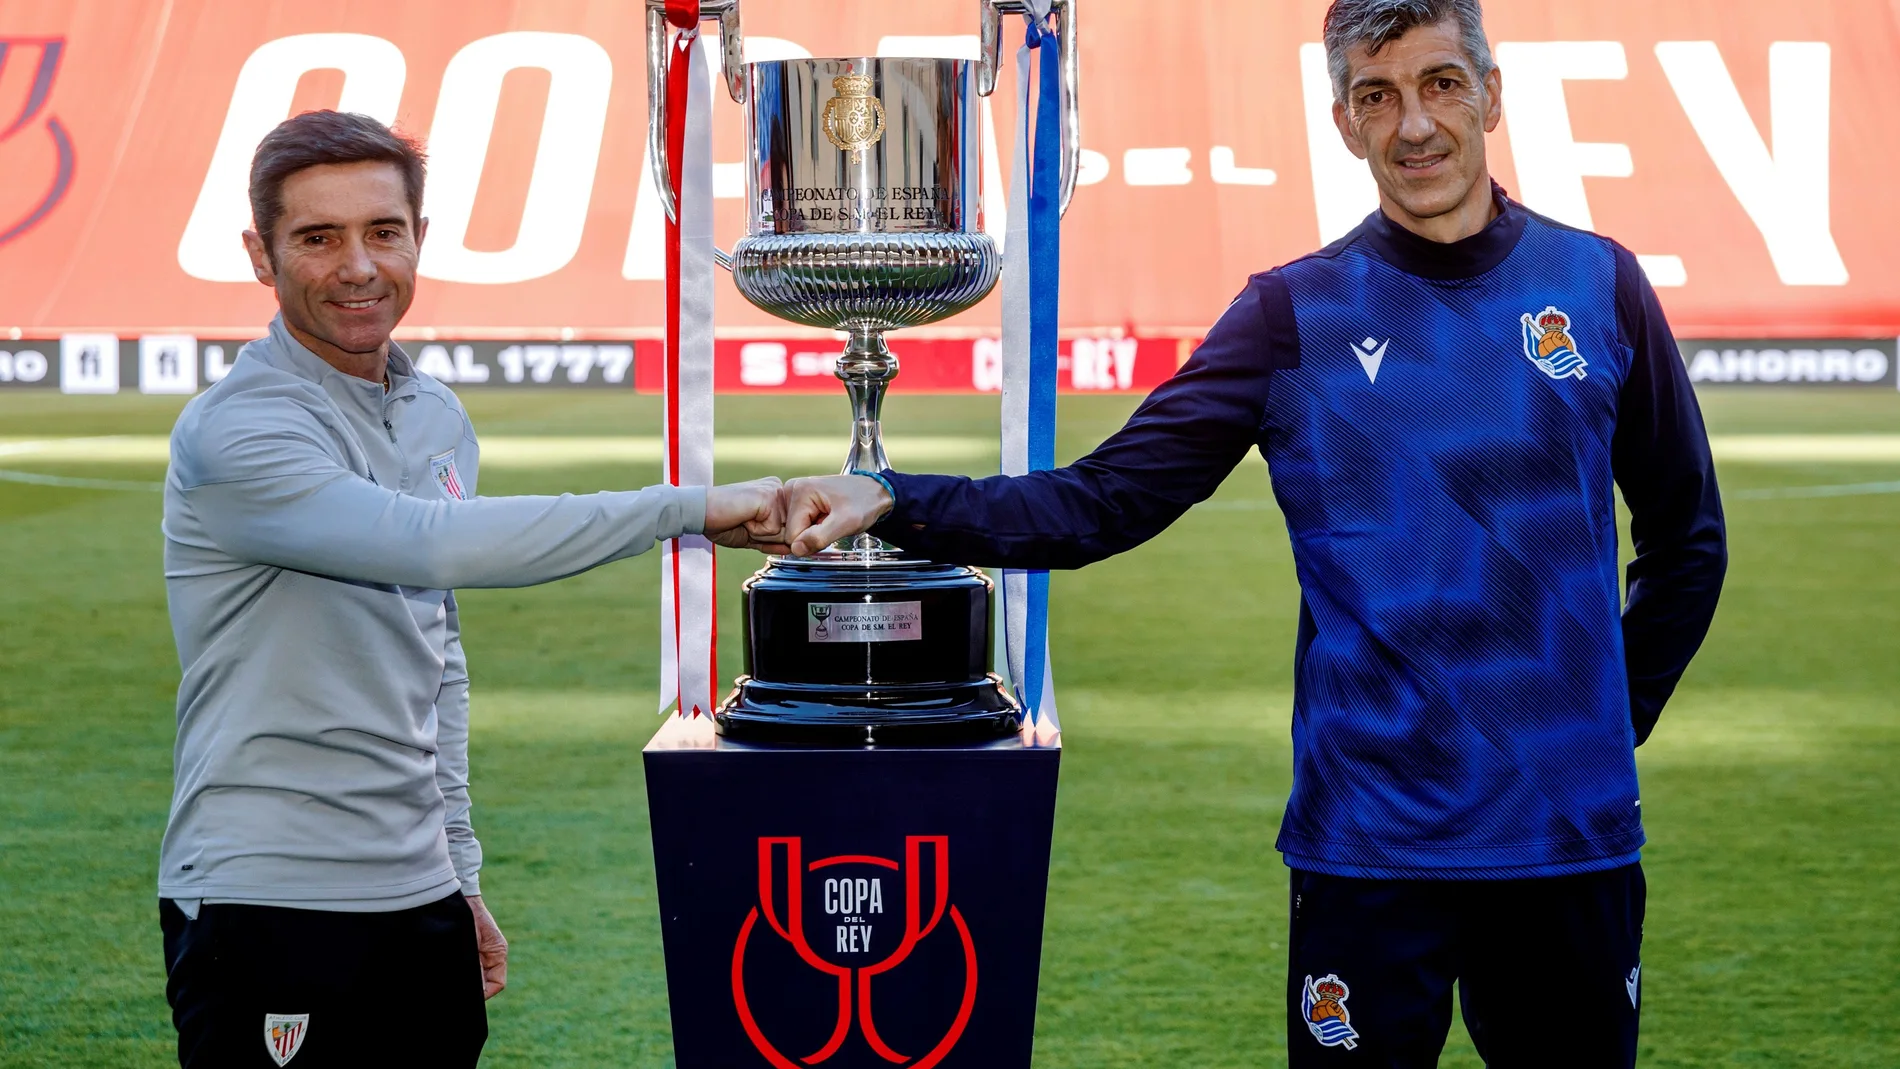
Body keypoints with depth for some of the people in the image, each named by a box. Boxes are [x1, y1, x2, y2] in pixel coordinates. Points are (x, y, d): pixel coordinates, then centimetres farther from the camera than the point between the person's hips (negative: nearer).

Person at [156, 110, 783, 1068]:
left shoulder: (438, 418, 12)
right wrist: (690, 508, -27)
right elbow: (435, 546, -29)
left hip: (420, 897, 7)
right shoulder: (233, 433, -14)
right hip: (266, 912, -7)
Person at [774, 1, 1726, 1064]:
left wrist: (1612, 721, 8)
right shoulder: (1297, 313, 0)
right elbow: (1101, 501, -5)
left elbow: (1686, 539, 14)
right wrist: (892, 500, -16)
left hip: (1575, 843, 2)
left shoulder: (1601, 286, 4)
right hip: (1371, 845, -1)